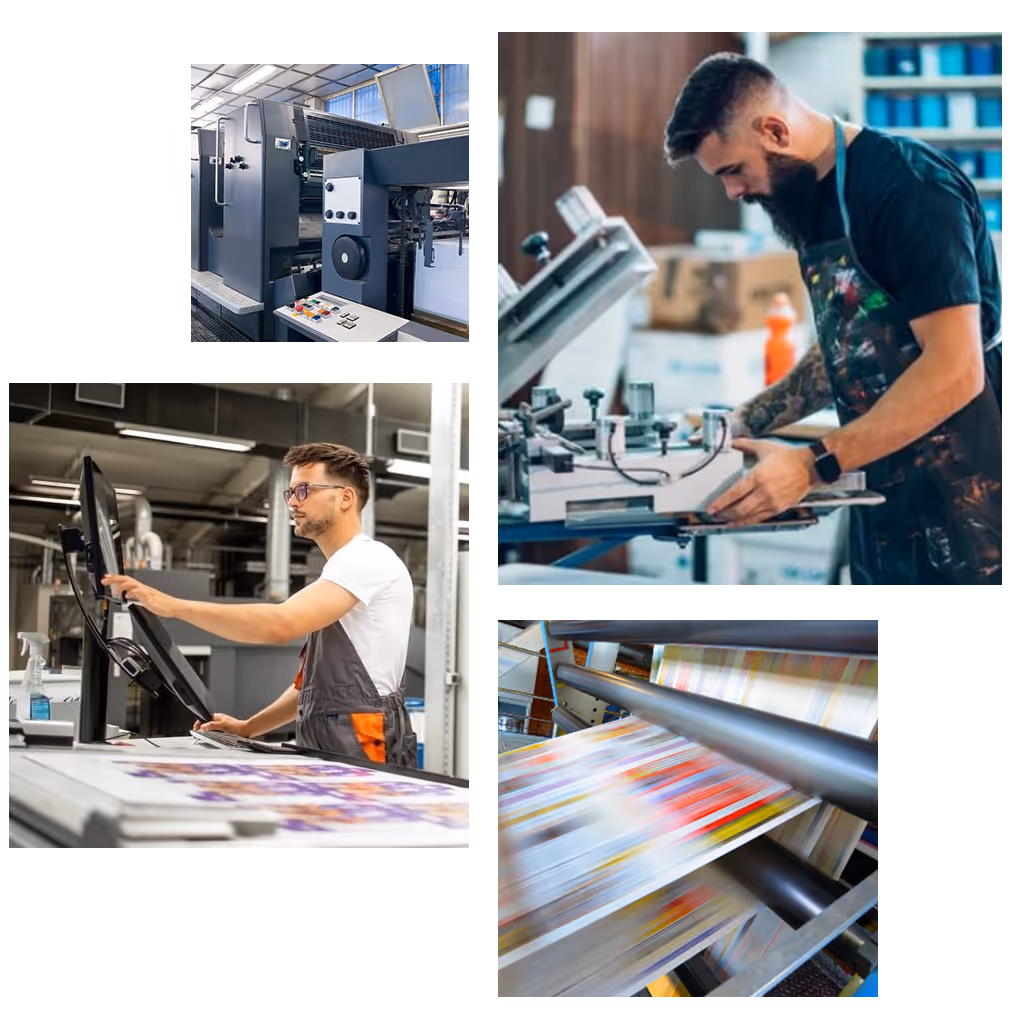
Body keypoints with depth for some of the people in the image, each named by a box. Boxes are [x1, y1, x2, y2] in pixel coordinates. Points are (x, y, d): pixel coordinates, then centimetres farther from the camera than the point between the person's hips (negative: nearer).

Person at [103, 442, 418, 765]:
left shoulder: (368, 559, -9)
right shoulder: (343, 568, 21)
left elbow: (281, 624, -23)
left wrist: (173, 605, -22)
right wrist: (249, 728, 15)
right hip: (330, 752, 9)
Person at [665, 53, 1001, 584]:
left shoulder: (909, 186, -17)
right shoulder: (812, 201, 10)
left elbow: (955, 370, -24)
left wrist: (813, 465, -27)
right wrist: (749, 420, 7)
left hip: (965, 496, -8)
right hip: (886, 497, 8)